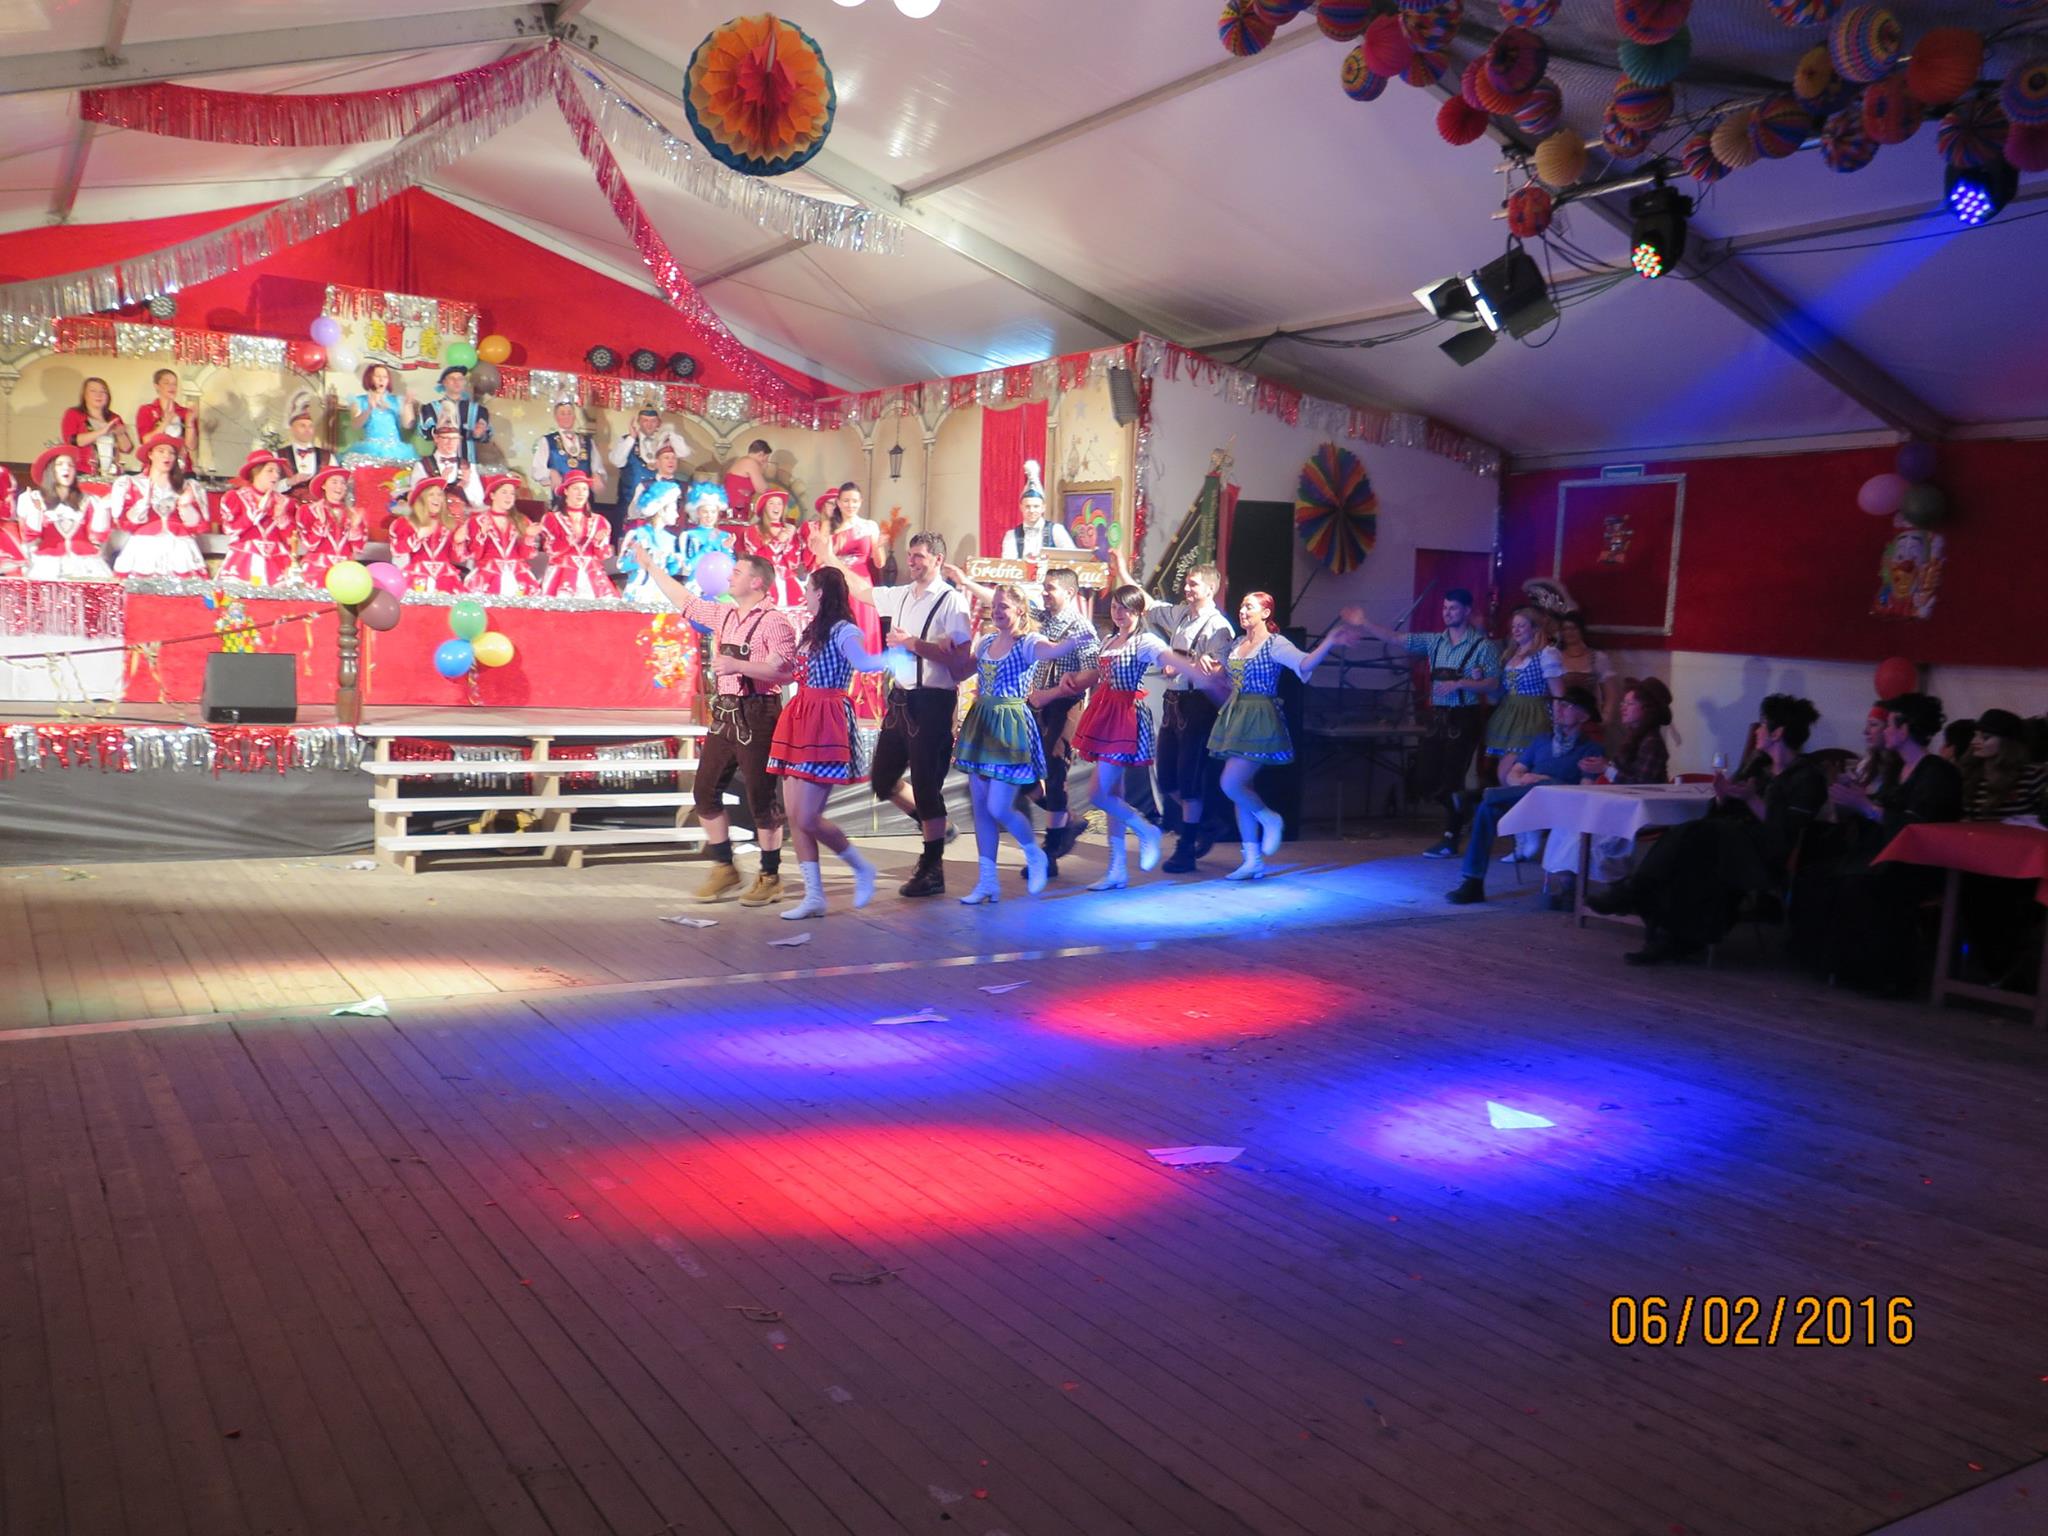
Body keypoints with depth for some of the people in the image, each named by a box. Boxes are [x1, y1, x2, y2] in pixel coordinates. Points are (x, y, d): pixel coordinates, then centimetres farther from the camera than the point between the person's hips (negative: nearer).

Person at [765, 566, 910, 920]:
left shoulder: (843, 631, -10)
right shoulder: (813, 631, 17)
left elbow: (862, 661, -29)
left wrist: (895, 654, -45)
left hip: (826, 725, -9)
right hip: (800, 721, 9)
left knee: (807, 819, -10)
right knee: (795, 818, 4)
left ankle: (862, 868, 13)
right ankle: (814, 896, 10)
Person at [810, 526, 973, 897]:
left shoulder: (952, 601, -11)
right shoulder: (903, 596, 11)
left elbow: (961, 650, -22)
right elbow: (864, 591, 24)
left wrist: (915, 644, -22)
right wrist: (829, 558, 22)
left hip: (931, 702, -8)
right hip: (901, 698, 8)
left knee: (927, 784, -3)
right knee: (882, 781, 13)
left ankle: (933, 870, 8)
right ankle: (932, 827, 34)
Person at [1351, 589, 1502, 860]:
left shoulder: (1483, 645, -6)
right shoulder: (1435, 641, 8)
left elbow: (1493, 683, -11)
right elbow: (1395, 639, 4)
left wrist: (1459, 684, -21)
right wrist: (1363, 624, -5)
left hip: (1463, 718, -5)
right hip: (1437, 716, 6)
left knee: (1451, 778, -5)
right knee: (1426, 778, 5)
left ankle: (1451, 840, 8)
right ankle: (1460, 815, 30)